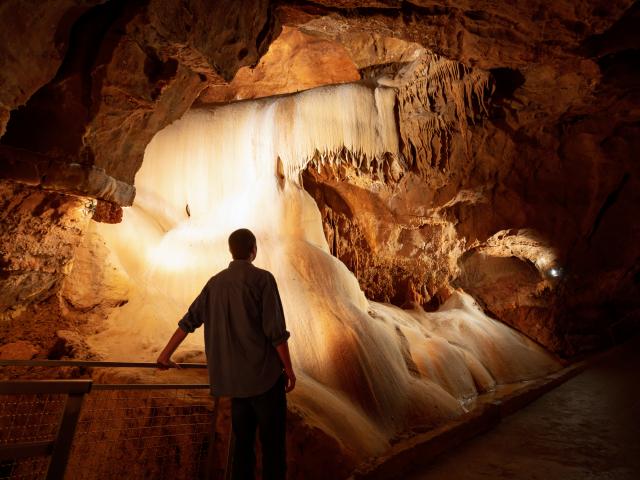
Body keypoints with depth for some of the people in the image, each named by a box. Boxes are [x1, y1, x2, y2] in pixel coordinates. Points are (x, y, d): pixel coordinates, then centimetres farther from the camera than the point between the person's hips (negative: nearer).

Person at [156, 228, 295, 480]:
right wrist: (289, 369, -5)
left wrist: (166, 354, 22)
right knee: (272, 443, 6)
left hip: (234, 377, 6)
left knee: (243, 441, 18)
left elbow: (189, 321, 11)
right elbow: (276, 331, -16)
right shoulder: (262, 278, -12)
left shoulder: (216, 282, 6)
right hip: (265, 374, -6)